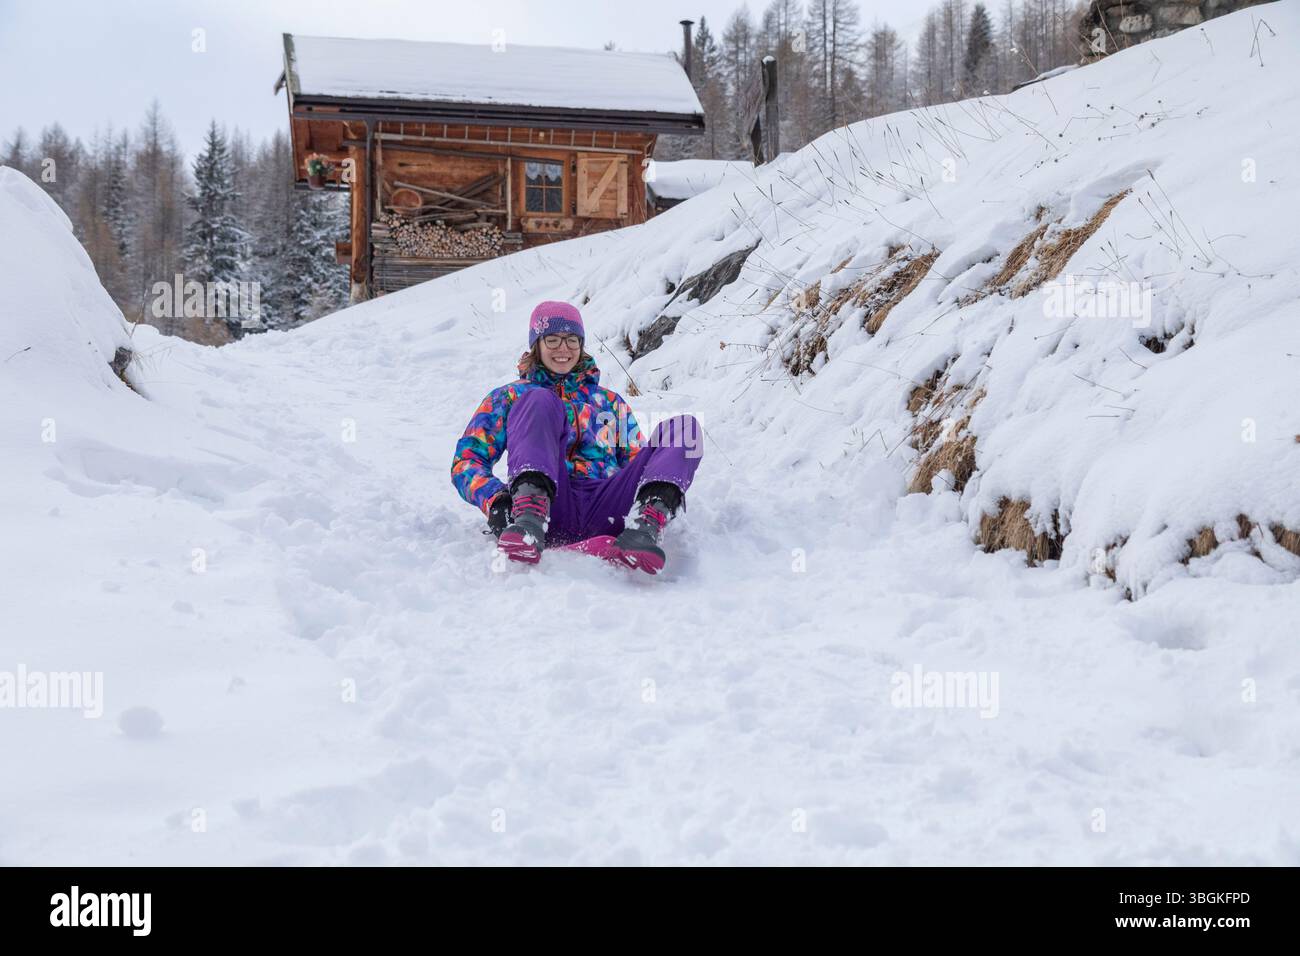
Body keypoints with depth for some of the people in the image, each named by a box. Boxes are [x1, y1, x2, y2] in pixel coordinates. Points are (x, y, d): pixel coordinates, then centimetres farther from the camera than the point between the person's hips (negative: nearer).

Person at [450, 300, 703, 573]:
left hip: (604, 515, 3)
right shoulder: (511, 397, 26)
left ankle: (645, 529, -41)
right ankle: (529, 518, -46)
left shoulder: (611, 402, 34)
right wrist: (496, 501, -8)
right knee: (540, 401, -22)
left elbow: (637, 463, 27)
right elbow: (466, 461, 15)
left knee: (683, 426, -14)